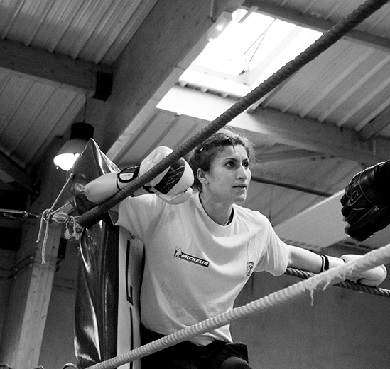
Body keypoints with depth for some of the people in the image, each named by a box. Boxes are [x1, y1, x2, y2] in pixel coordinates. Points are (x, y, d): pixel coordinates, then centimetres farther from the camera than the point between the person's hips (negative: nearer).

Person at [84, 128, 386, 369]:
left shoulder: (257, 228, 1)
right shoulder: (167, 210, -14)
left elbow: (287, 255, 23)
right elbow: (91, 193, -15)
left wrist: (335, 265, 26)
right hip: (163, 341, -4)